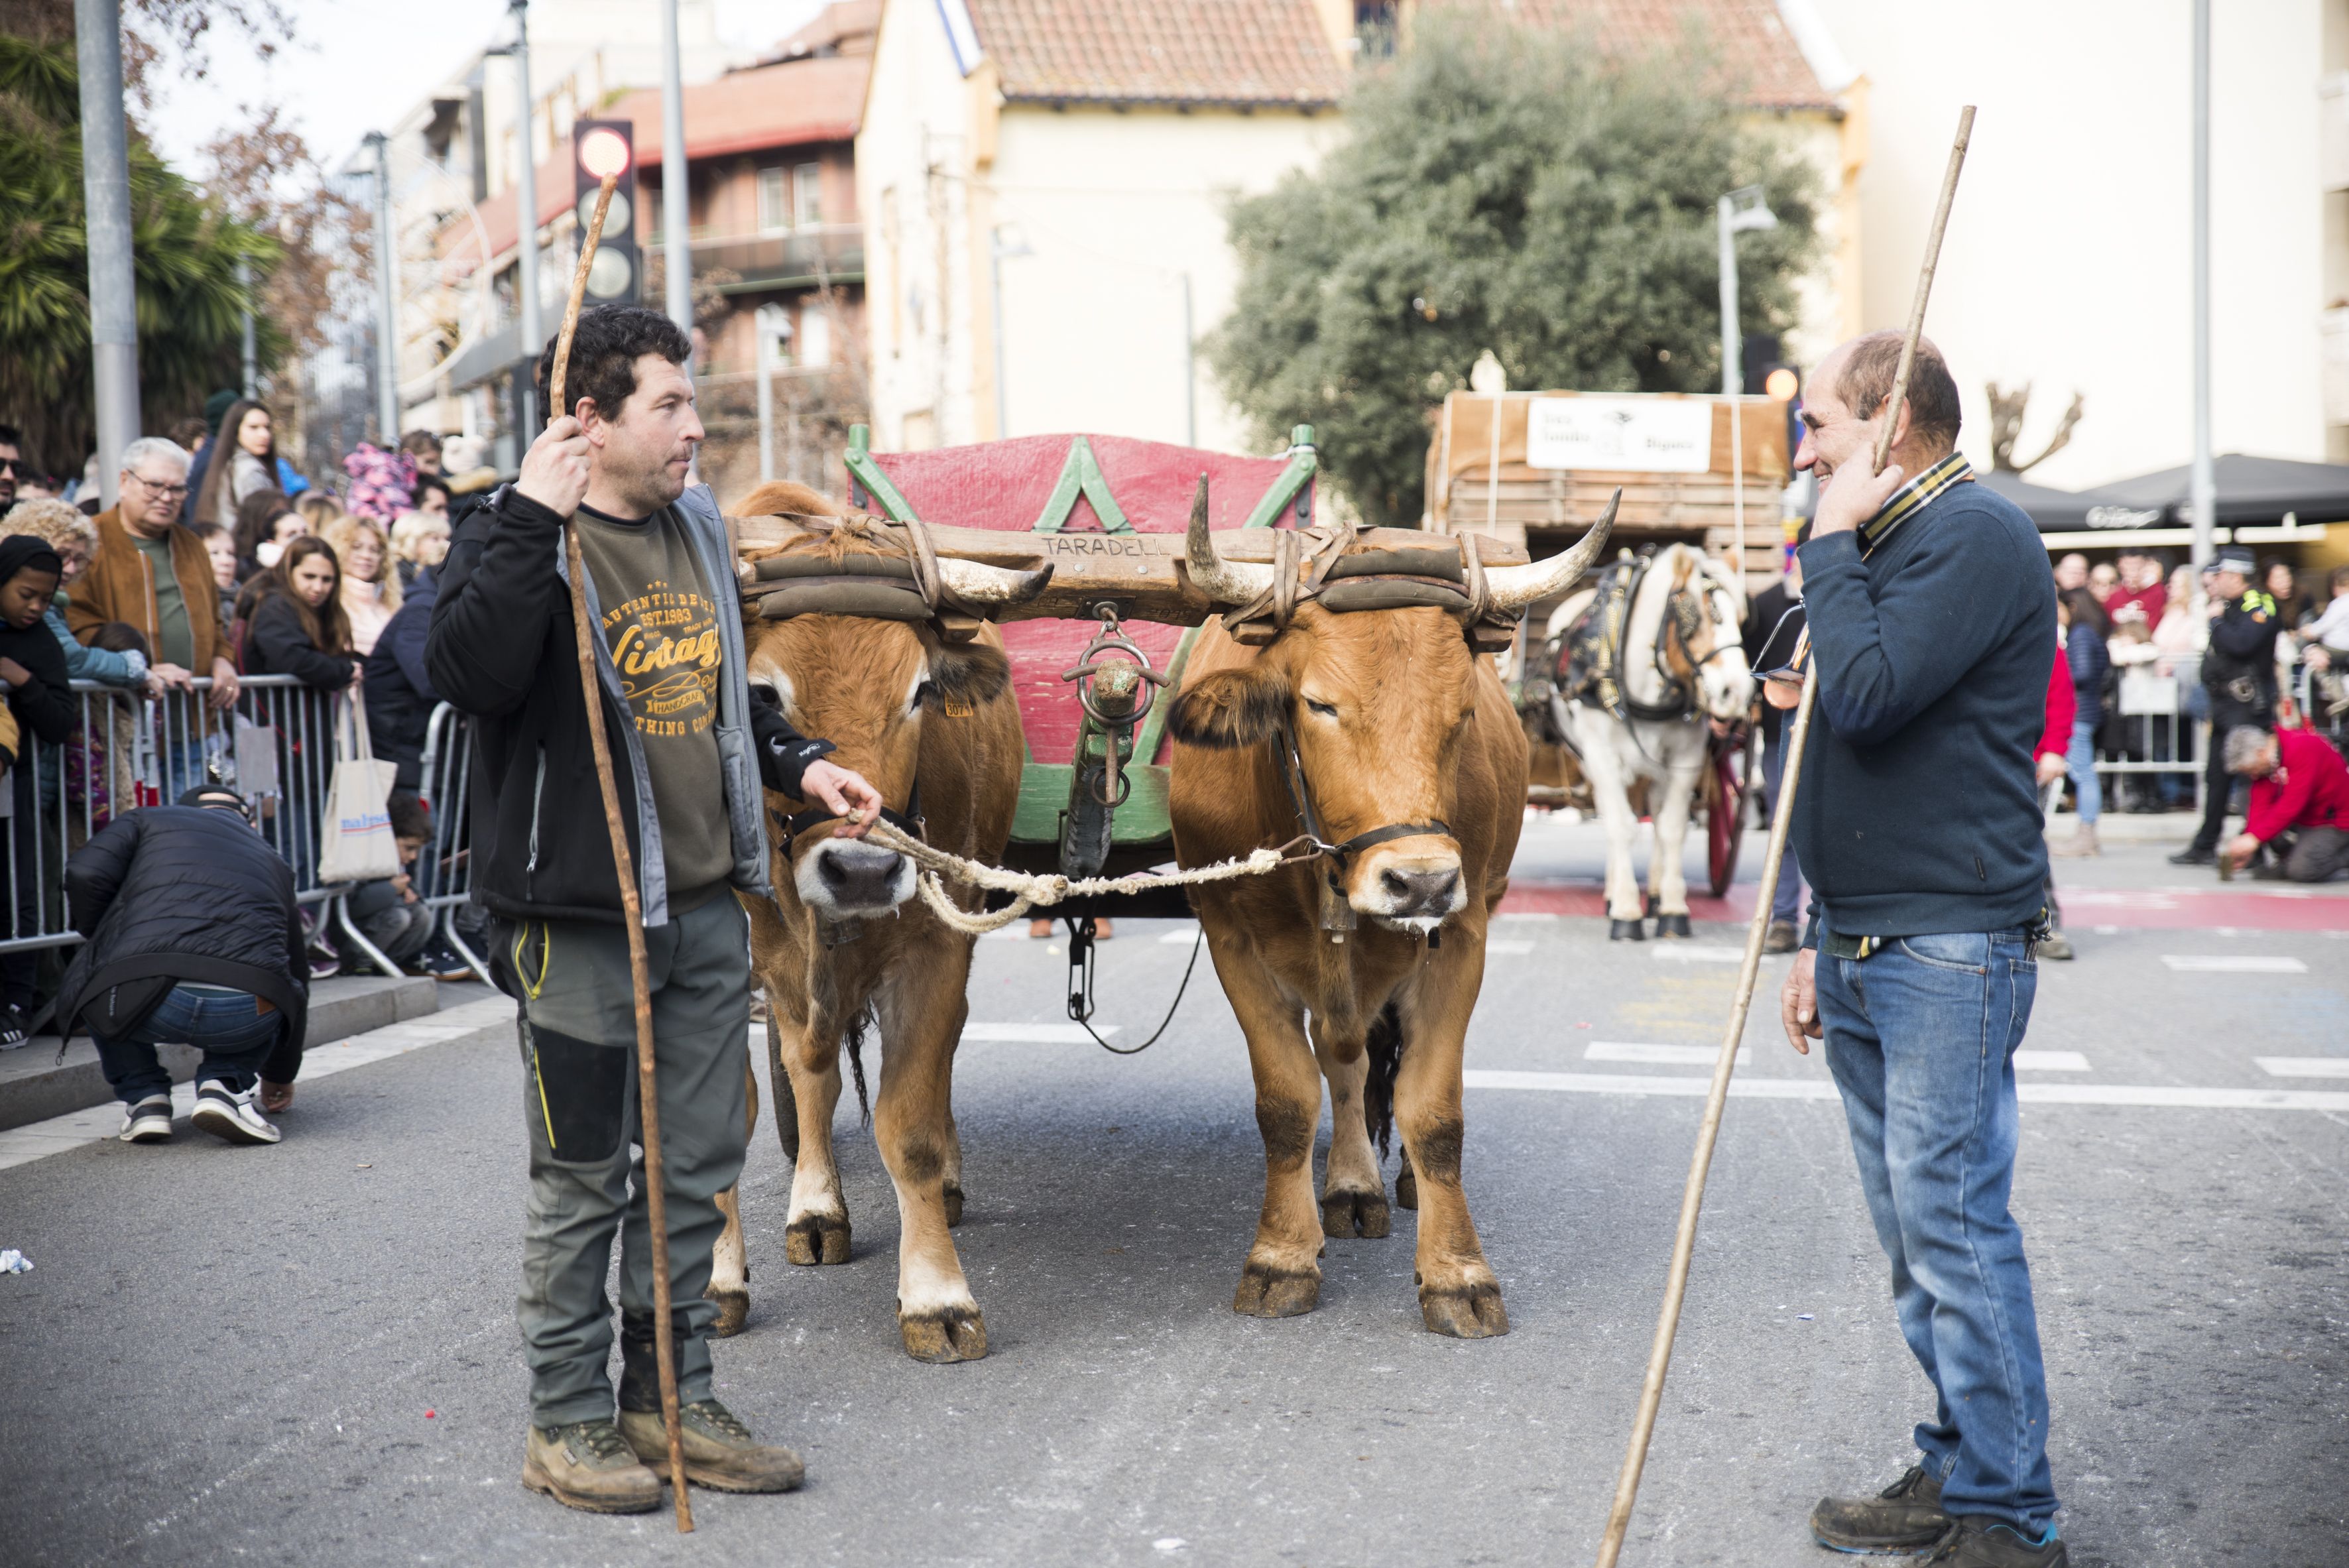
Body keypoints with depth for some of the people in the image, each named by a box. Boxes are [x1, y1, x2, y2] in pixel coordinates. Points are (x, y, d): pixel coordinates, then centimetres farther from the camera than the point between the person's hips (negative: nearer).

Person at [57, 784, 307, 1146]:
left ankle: (143, 1096, 20)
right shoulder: (272, 861, 36)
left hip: (145, 999, -1)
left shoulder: (146, 820, 28)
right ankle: (226, 1084, 14)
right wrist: (280, 1073, 59)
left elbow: (85, 875, 8)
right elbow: (296, 979, 44)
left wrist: (104, 947, 31)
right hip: (245, 1014, 1)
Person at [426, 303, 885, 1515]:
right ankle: (568, 1422, 19)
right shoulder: (517, 538, -10)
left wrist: (798, 762, 12)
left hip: (708, 906, 7)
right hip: (580, 915, -7)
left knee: (700, 1164, 13)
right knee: (584, 1177, 4)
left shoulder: (695, 529, 13)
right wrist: (529, 519, -31)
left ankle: (669, 1399, 28)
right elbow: (465, 671, -29)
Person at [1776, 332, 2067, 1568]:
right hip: (1867, 945, 10)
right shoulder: (1888, 544, 19)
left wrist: (1832, 543, -12)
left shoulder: (1976, 532, -11)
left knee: (1954, 1224, -6)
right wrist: (1820, 939, 22)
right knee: (1913, 1232, 13)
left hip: (1949, 950, -9)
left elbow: (1867, 699, -24)